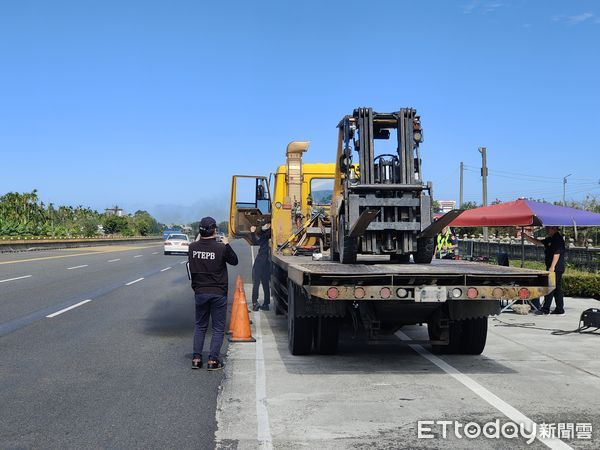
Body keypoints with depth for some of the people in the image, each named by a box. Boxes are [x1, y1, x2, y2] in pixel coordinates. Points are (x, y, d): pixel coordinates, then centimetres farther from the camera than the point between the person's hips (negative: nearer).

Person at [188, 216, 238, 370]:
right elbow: (234, 261, 0)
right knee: (218, 328, 7)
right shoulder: (221, 248, -16)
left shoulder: (193, 247, -6)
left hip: (200, 293, 3)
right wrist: (227, 245, 8)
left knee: (200, 326, 17)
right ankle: (213, 360, 4)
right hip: (218, 293, -3)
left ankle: (196, 358, 14)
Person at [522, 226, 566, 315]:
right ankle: (560, 310, 13)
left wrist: (552, 267, -24)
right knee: (557, 289, 10)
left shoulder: (558, 239, -13)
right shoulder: (550, 239, 17)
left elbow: (557, 254, -20)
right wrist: (525, 236, 18)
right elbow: (537, 242, 24)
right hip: (556, 269, 10)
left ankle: (545, 309, -5)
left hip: (556, 268, -10)